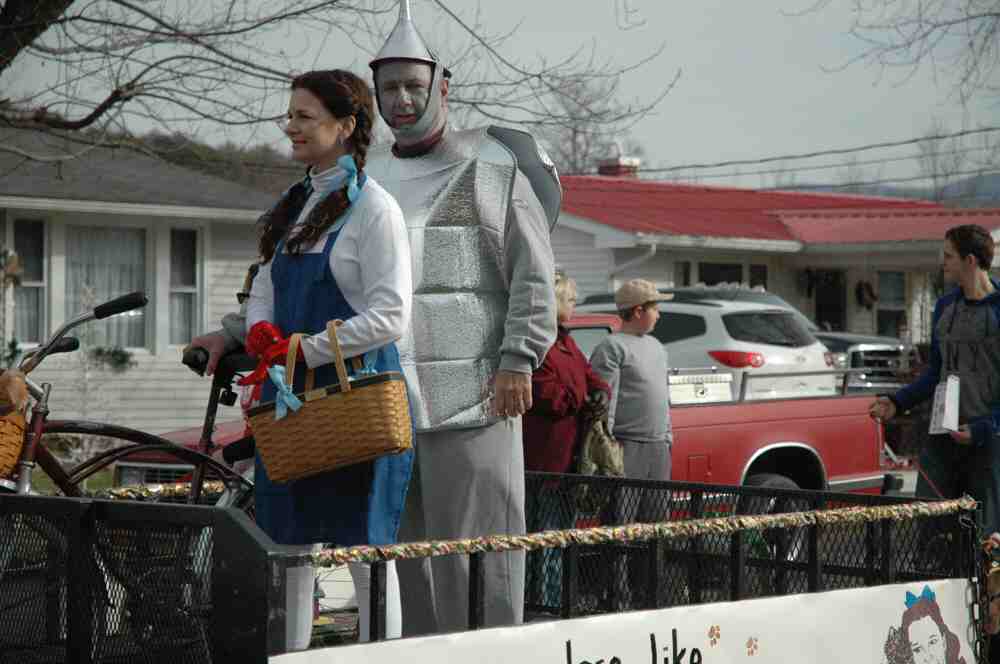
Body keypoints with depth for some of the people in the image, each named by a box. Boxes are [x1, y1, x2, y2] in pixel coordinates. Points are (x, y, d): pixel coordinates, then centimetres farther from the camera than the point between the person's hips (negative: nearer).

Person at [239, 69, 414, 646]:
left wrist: (303, 351, -18)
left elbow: (391, 315, -16)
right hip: (290, 395, 8)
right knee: (289, 546, 9)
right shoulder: (296, 205, 15)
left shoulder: (374, 208, -9)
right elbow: (264, 292, 19)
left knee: (365, 547, -2)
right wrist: (263, 333, -4)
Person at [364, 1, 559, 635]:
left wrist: (518, 362, -13)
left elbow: (535, 274, -4)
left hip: (470, 394, -5)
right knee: (403, 541, 6)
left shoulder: (492, 167, 1)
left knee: (475, 539, -6)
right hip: (385, 400, 5)